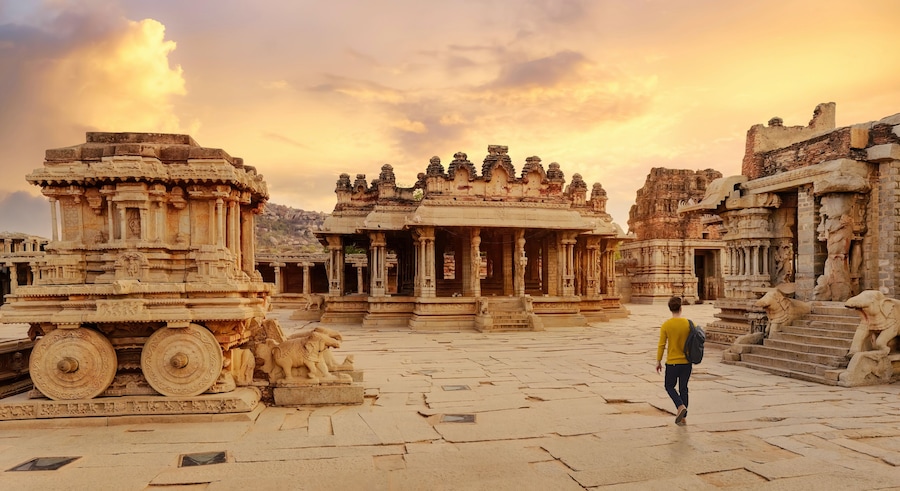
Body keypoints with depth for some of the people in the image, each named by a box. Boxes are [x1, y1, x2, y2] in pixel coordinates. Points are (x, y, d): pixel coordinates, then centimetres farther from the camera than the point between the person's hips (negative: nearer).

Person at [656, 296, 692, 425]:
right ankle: (683, 417, 17)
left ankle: (681, 406, -8)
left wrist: (658, 361, 0)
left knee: (669, 386, 16)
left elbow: (661, 345, -9)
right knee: (683, 388, 15)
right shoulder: (689, 324, -5)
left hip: (672, 362, -3)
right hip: (687, 362, 3)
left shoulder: (665, 325, -11)